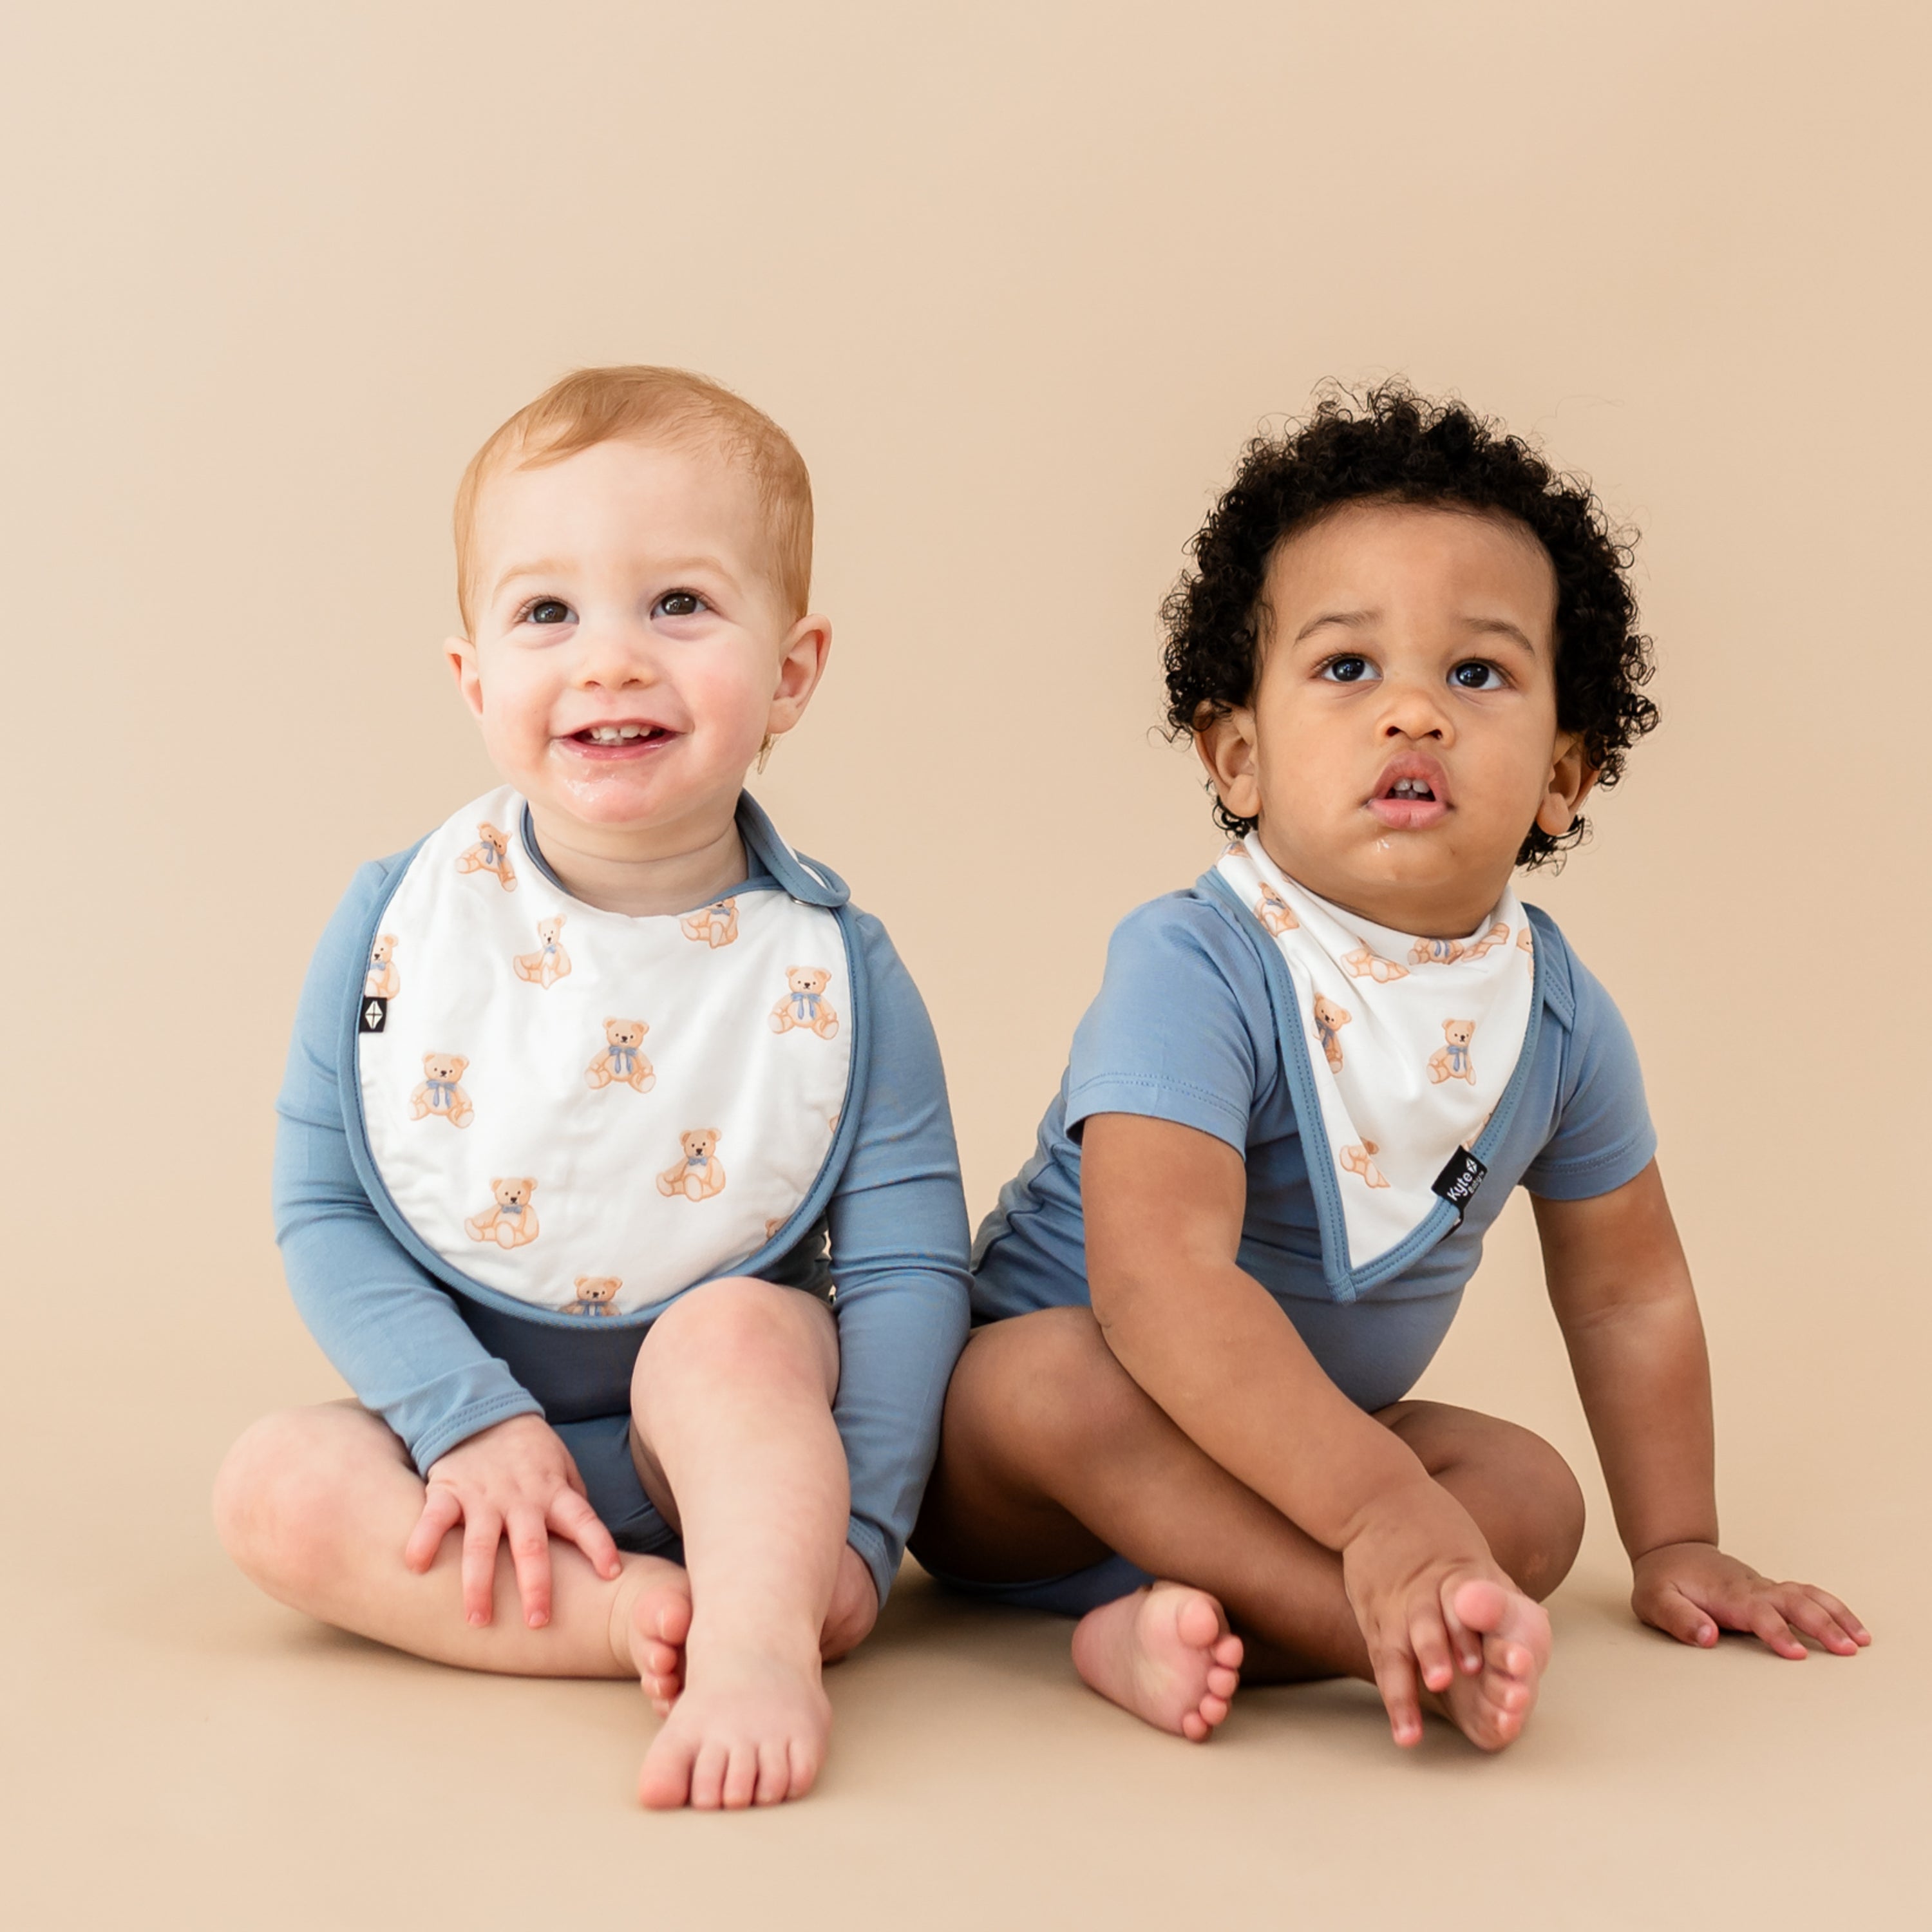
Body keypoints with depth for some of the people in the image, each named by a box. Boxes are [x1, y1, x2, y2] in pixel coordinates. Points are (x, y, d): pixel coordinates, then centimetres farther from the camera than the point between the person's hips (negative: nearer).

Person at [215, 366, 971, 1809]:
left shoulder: (833, 972, -9)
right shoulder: (398, 928, -6)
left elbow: (910, 1267, -10)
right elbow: (324, 1213, -4)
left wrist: (852, 1531, -20)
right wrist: (473, 1420, -17)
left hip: (742, 1442, -2)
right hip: (478, 1427, 3)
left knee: (736, 1327, -32)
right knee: (278, 1484, -24)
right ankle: (651, 1612, -29)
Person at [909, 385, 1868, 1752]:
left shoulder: (1560, 1018, -6)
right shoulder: (1192, 973, -26)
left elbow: (1630, 1294, 9)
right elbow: (1162, 1276, -39)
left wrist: (1676, 1547, 10)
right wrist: (1380, 1508, -47)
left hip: (1295, 1444, 6)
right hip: (1019, 1483, -5)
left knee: (1533, 1494, -15)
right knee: (1050, 1373, -36)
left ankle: (1192, 1623, -30)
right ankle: (1436, 1645, -37)